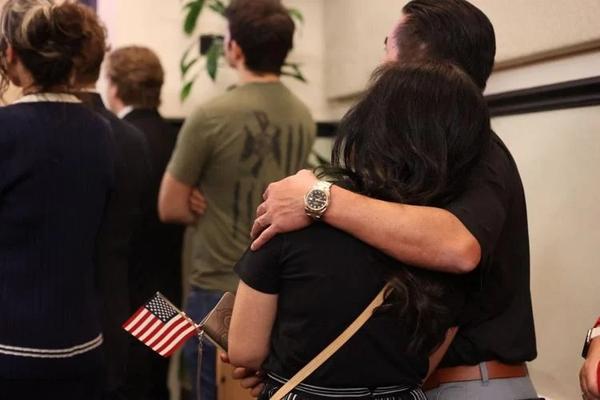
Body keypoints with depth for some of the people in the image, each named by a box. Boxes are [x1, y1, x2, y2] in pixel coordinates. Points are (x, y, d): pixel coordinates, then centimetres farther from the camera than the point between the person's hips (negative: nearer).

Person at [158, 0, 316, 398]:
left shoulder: (211, 117, -17)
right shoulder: (304, 117, 2)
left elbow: (171, 208, -8)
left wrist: (213, 214, 6)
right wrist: (226, 212, 3)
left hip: (220, 291, -6)